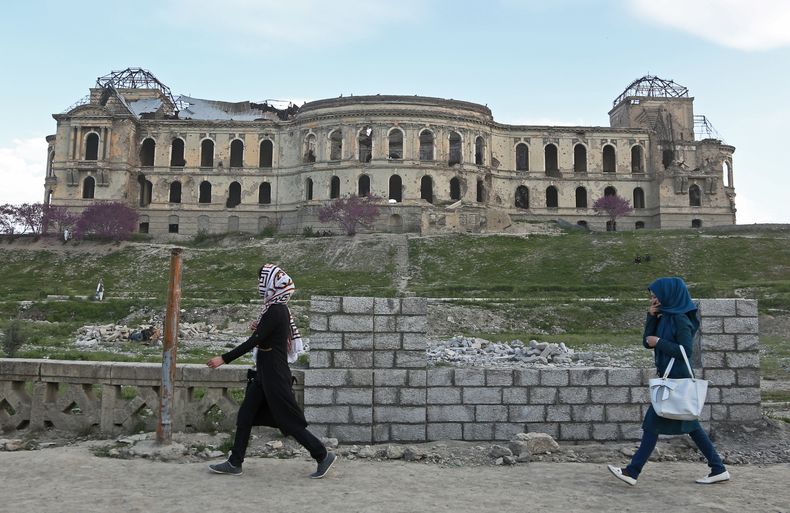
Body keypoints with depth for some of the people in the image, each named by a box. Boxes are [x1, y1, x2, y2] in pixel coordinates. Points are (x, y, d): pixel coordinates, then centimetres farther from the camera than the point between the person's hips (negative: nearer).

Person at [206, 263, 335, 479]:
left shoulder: (275, 311, -20)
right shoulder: (279, 309, 9)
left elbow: (253, 341, -22)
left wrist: (224, 358, -19)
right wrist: (259, 328, 6)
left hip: (274, 374, -10)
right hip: (266, 372, 10)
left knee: (289, 419, -1)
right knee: (245, 415, 13)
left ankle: (323, 455, 9)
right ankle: (234, 463, 23)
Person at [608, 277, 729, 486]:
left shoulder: (680, 320, -15)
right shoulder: (664, 318, 11)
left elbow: (686, 351, -20)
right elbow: (647, 342, 8)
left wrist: (659, 342, -18)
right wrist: (651, 317, -1)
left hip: (676, 380, -9)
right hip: (671, 378, 9)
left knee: (653, 423, -5)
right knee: (691, 426, 14)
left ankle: (632, 472, 1)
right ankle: (718, 469, 22)